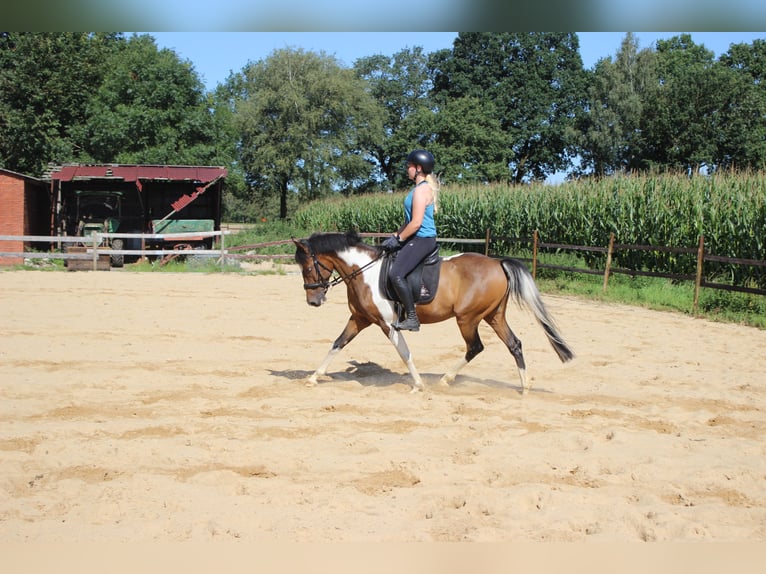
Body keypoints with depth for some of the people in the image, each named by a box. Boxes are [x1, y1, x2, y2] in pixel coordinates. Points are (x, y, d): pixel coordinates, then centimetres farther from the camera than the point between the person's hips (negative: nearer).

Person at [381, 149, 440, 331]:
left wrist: (398, 239, -12)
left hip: (421, 239, -11)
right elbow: (410, 220, 21)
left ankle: (412, 319, -19)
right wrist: (395, 236, 13)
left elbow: (416, 223, -22)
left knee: (396, 274, -22)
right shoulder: (422, 188, 17)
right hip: (418, 239, 11)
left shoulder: (421, 190, -16)